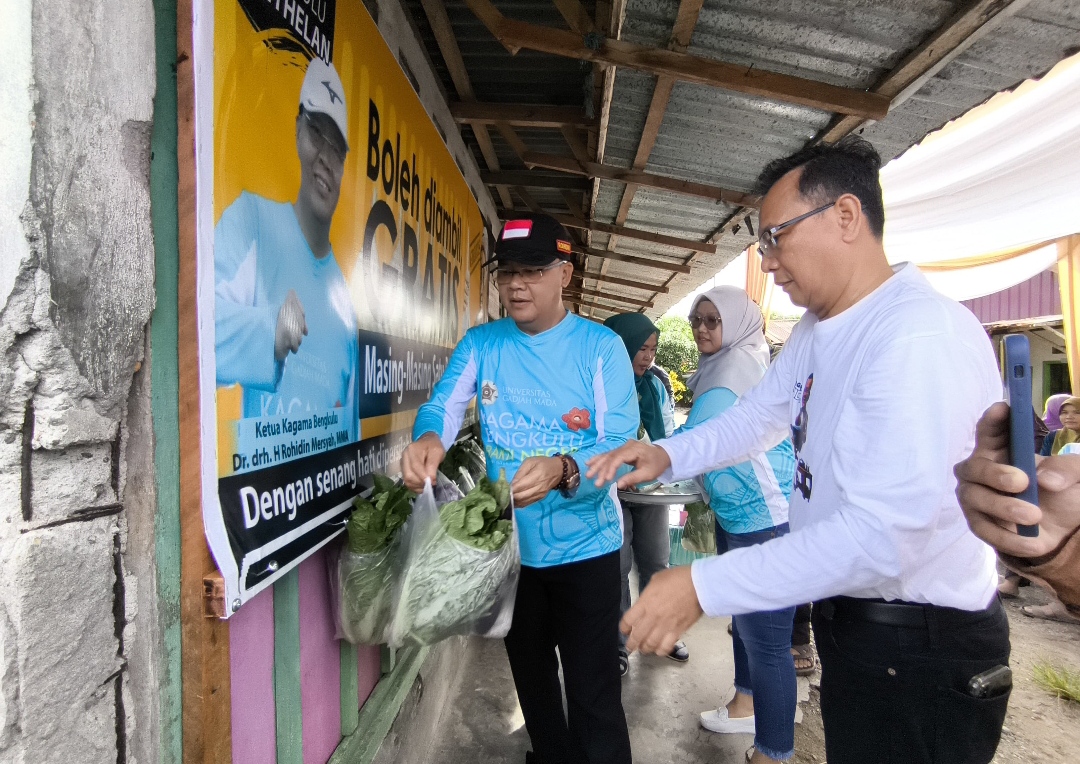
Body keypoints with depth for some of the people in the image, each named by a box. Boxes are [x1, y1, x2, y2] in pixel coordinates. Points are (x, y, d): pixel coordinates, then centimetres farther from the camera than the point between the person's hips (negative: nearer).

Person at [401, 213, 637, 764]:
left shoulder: (601, 346, -11)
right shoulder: (480, 344, -1)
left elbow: (621, 444, -19)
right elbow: (442, 404, -14)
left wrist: (563, 471, -39)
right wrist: (429, 437, -39)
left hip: (584, 546, -4)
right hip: (509, 545, 4)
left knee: (593, 693, 5)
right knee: (530, 674, 25)